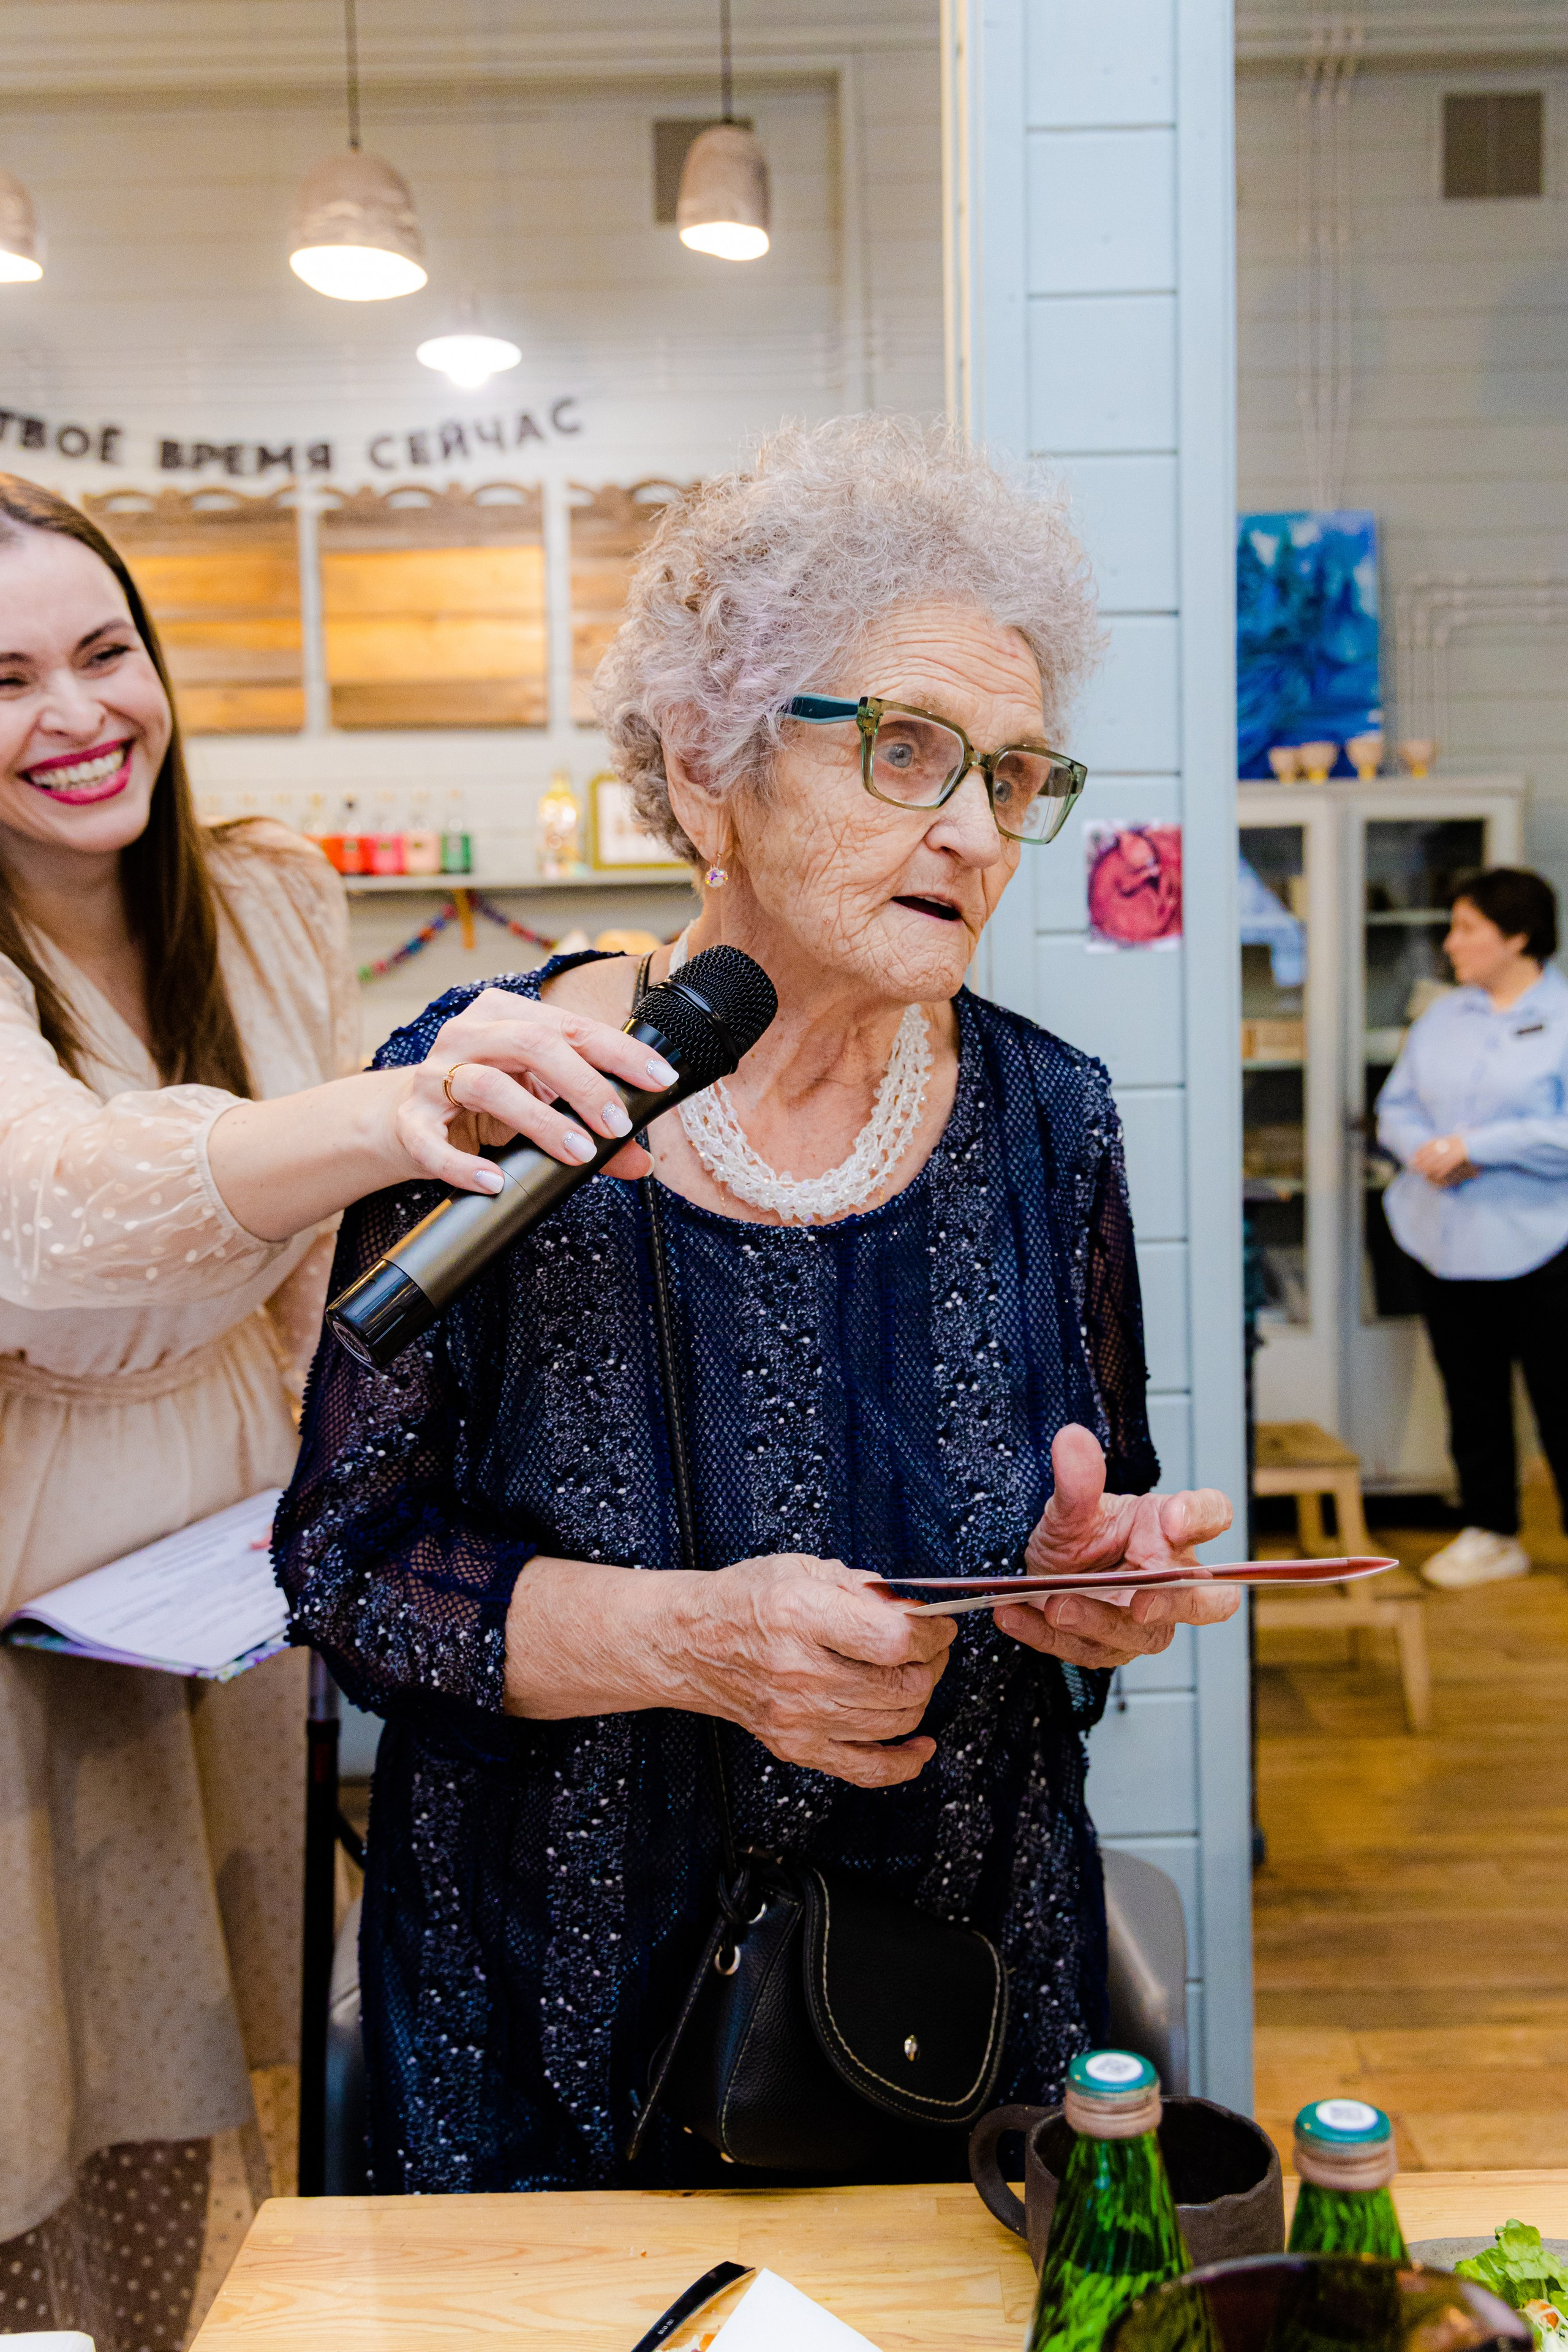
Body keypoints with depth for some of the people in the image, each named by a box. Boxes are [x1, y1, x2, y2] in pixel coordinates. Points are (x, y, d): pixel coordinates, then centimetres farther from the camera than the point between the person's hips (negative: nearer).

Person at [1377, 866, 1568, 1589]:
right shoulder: (1441, 1017, 11)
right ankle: (1490, 1534, 27)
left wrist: (1474, 1147, -19)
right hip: (1444, 1237, 6)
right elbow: (1395, 1106, 12)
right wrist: (1423, 1151, -9)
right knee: (1471, 1395, 14)